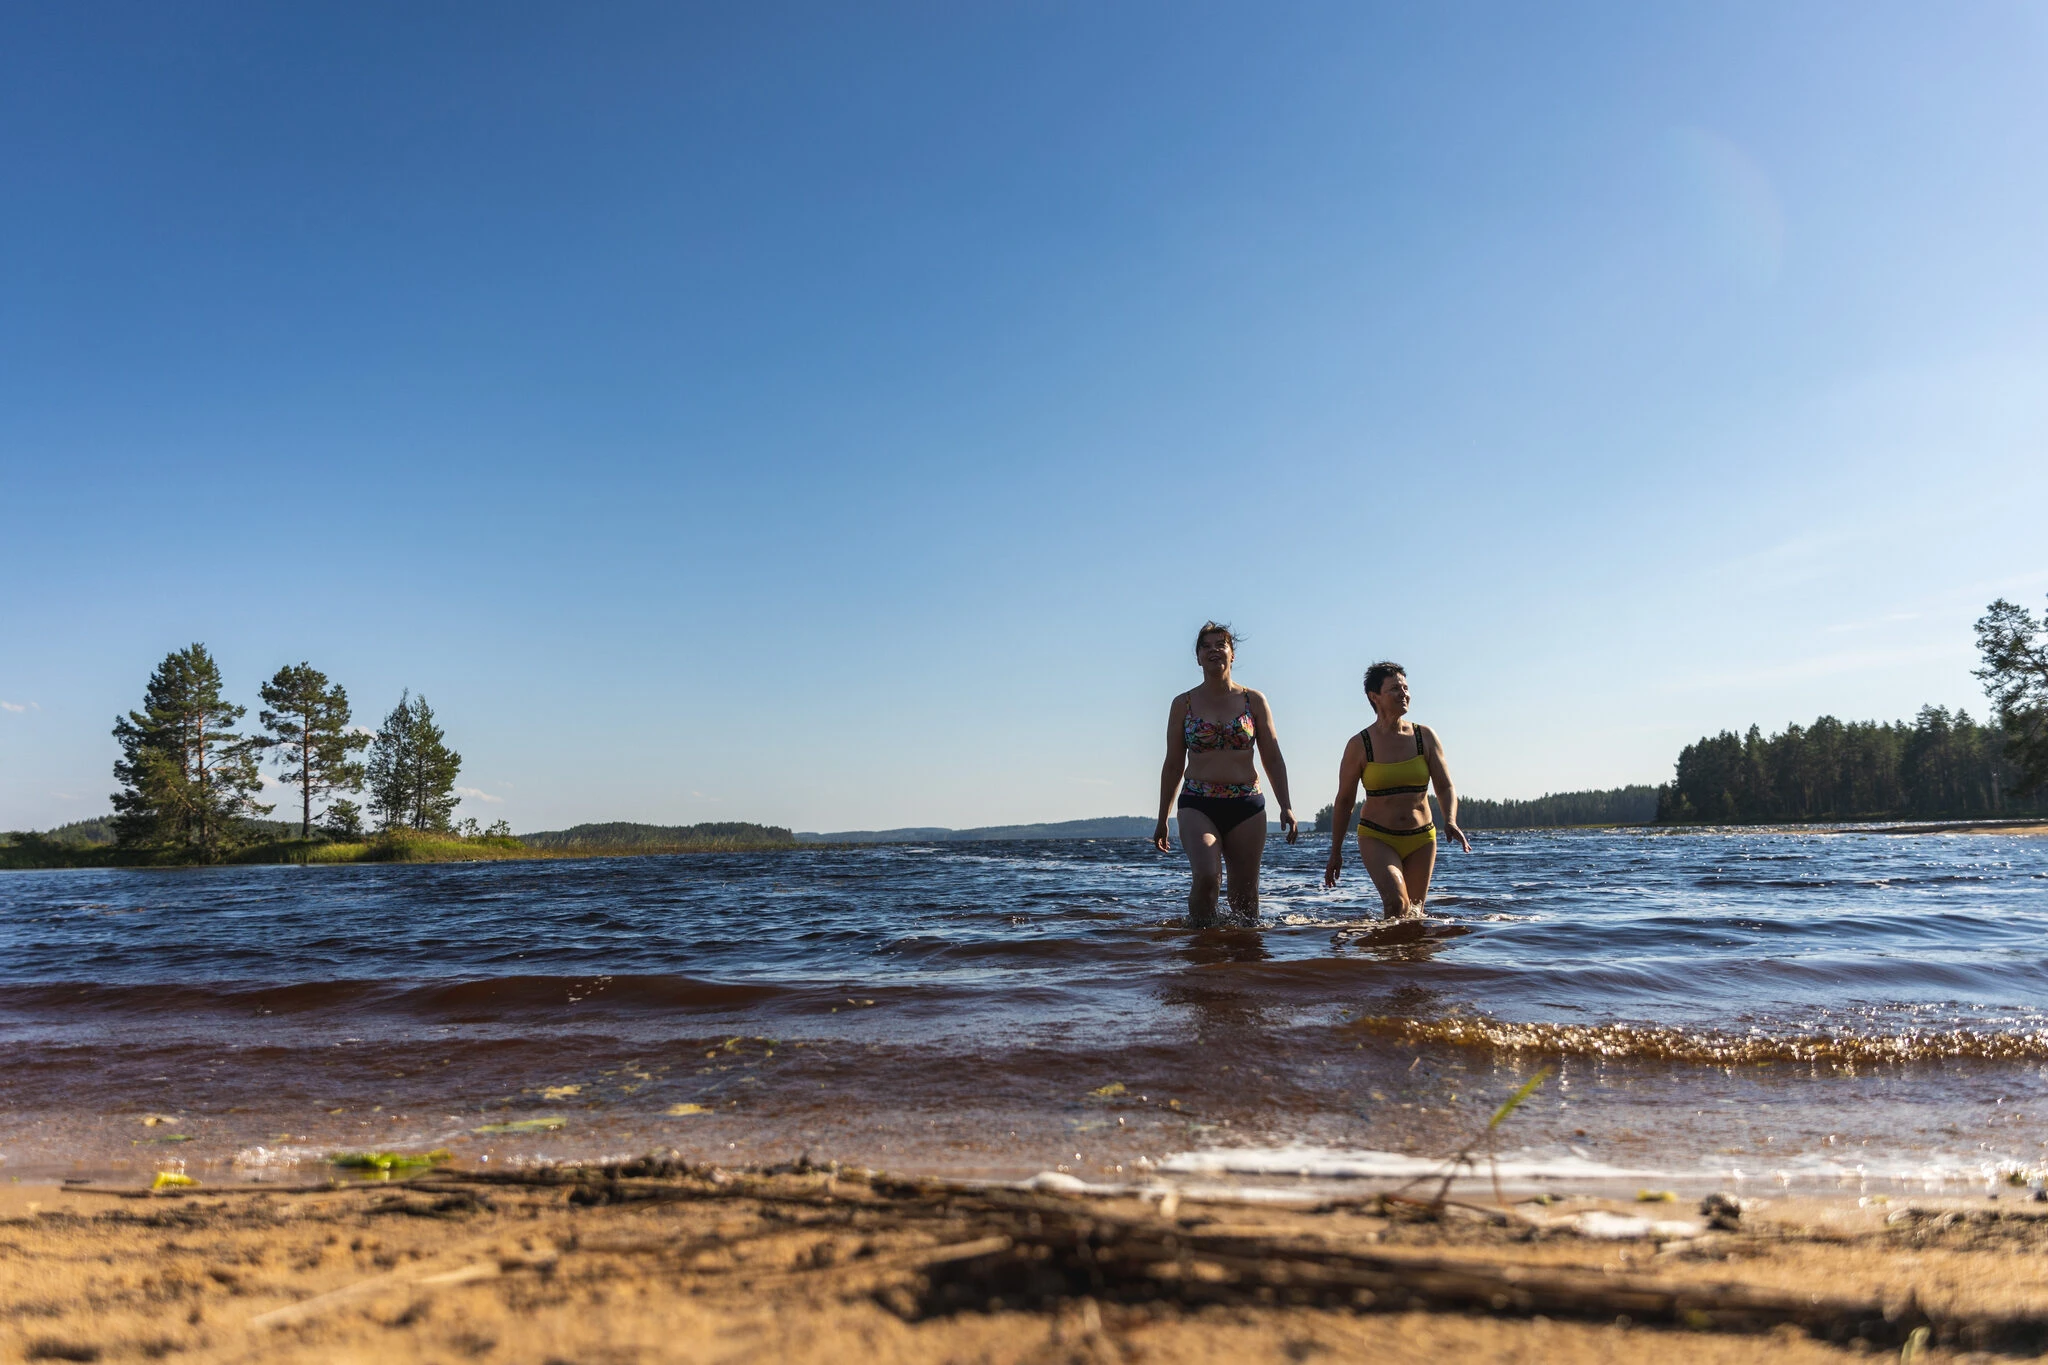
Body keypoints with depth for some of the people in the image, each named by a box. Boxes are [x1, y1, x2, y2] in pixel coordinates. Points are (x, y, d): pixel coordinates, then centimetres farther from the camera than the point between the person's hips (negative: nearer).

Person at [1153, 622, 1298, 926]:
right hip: (1198, 805, -1)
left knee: (1245, 893, 4)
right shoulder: (1183, 704, 6)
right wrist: (1162, 820, 12)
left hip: (1247, 805, 1)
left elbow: (1273, 759, 9)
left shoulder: (1254, 701, 7)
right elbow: (1173, 765, 11)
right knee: (1207, 876, -23)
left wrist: (1286, 807, -1)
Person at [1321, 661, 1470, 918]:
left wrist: (1450, 821, -20)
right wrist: (1335, 853, 4)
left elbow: (1445, 786, 2)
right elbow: (1344, 802, 2)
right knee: (1397, 904, -24)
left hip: (1421, 839, 3)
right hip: (1377, 838, -3)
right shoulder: (1359, 745, -6)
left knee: (1415, 913, 10)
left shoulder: (1425, 737, 1)